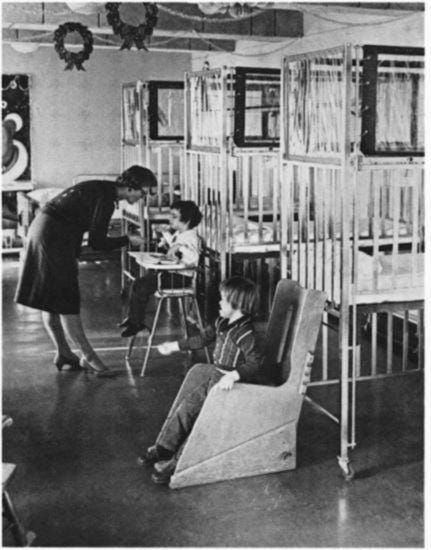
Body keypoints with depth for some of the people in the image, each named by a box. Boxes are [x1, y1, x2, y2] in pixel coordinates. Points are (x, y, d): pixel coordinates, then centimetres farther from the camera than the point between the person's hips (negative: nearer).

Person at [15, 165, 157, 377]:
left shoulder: (102, 189, 13)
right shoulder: (105, 198, -17)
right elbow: (97, 242, -18)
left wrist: (73, 256, 21)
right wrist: (128, 240, -7)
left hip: (43, 229, 10)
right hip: (53, 237, -10)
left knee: (51, 300, 13)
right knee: (66, 302, -4)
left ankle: (63, 353, 21)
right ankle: (88, 357, 3)